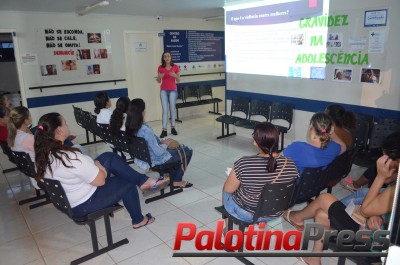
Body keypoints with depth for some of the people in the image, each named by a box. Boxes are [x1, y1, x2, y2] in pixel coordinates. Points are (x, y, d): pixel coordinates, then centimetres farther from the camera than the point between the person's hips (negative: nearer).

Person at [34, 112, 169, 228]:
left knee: (109, 157, 4)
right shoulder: (71, 157, -35)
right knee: (128, 184, 10)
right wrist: (97, 166, -5)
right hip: (84, 204, -8)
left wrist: (92, 165, 2)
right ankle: (138, 220, 32)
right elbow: (100, 180, -24)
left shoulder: (43, 153, -8)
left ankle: (143, 181, 12)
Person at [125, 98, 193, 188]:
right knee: (188, 151, 8)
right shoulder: (145, 129, -34)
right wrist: (165, 144, -9)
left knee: (180, 147, 27)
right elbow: (158, 152, -27)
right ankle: (177, 181, 19)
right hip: (155, 160, -9)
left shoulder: (129, 127, -8)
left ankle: (171, 176, 32)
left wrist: (161, 141, 3)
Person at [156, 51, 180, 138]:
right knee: (165, 110, -3)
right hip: (163, 90, 0)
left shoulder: (175, 67, -1)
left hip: (173, 90, 0)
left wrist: (175, 75, -19)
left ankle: (173, 128, 19)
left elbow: (178, 80, 1)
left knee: (172, 109, 6)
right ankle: (164, 130, -3)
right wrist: (159, 77, -18)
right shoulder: (160, 68, 0)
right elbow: (159, 81, 4)